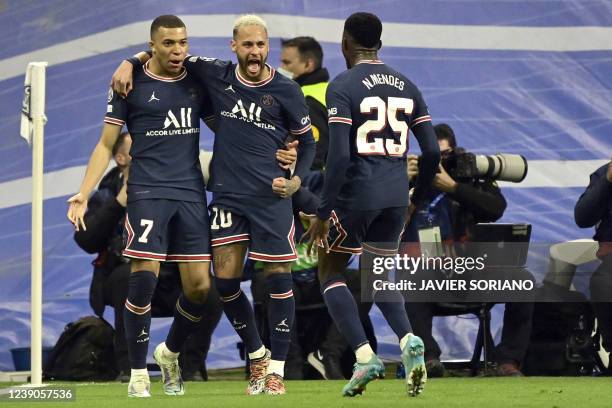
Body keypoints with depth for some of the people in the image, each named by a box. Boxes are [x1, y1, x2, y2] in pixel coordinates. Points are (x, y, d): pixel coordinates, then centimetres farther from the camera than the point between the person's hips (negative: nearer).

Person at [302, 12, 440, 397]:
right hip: (396, 198, 5)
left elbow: (339, 156, -15)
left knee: (330, 272, 12)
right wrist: (415, 200, 24)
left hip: (356, 195, -5)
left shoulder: (342, 87, -7)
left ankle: (365, 355, -6)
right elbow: (433, 152, 10)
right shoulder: (408, 87, 11)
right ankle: (409, 339, -7)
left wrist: (323, 214, -12)